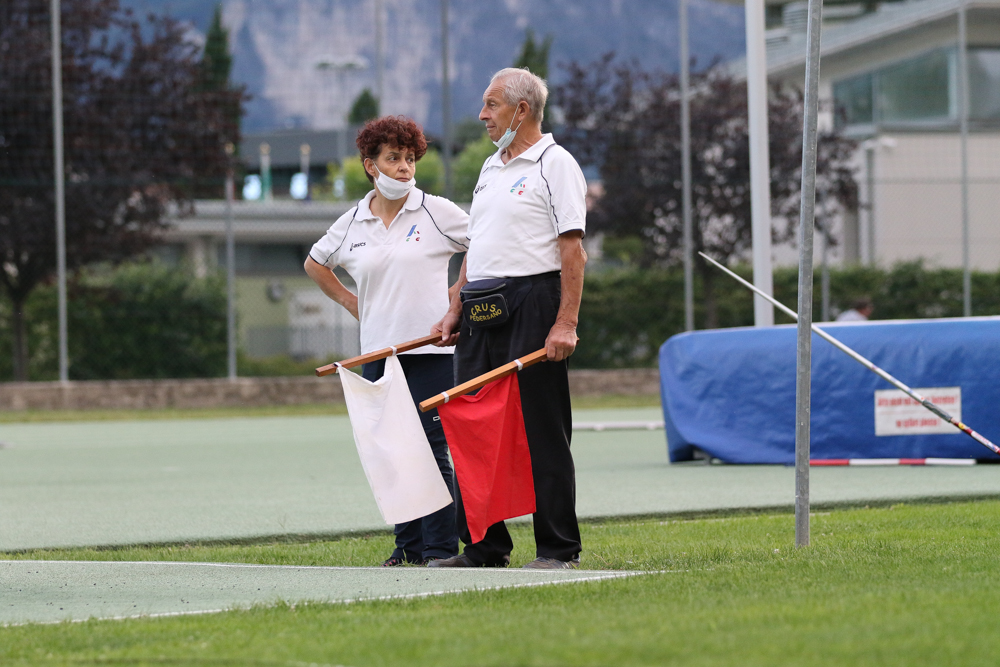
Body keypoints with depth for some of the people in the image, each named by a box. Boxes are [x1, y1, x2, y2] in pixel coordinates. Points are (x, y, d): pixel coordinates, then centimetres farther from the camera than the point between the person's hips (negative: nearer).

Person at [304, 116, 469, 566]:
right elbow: (315, 264, 26)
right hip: (377, 351, 4)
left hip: (430, 347, -4)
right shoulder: (351, 224, 9)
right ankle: (408, 545, 15)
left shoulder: (436, 212, -2)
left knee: (430, 447, -8)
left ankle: (440, 547, -4)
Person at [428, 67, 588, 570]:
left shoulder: (555, 165, -5)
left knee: (542, 432, -6)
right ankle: (485, 548, 13)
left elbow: (573, 251, -12)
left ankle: (558, 549, -1)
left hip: (531, 305, -8)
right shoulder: (490, 169, 21)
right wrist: (456, 310, 15)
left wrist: (565, 323, -19)